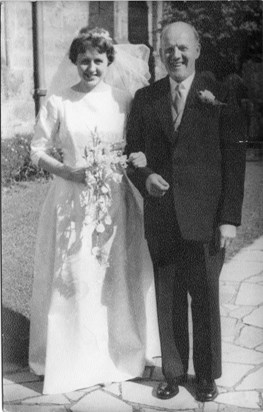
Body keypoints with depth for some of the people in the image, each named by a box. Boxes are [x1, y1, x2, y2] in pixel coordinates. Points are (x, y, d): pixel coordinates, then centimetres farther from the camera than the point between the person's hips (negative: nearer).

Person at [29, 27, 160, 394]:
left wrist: (140, 158, -11)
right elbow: (37, 149, 0)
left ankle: (119, 351, 29)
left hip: (116, 203, 2)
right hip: (72, 202, -2)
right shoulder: (58, 103, -2)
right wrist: (69, 172, -16)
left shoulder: (124, 101, 4)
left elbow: (140, 146, 12)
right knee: (73, 278, 3)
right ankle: (73, 358, 21)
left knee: (117, 277, 9)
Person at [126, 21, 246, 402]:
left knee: (205, 298, 8)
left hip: (205, 217, -2)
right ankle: (173, 373, 28)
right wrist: (144, 177, -10)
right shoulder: (145, 98, 7)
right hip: (161, 218, 3)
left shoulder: (219, 96, -1)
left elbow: (234, 159, -4)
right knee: (167, 300, 11)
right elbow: (131, 152, 13)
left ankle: (207, 375, 27)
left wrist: (230, 218, -9)